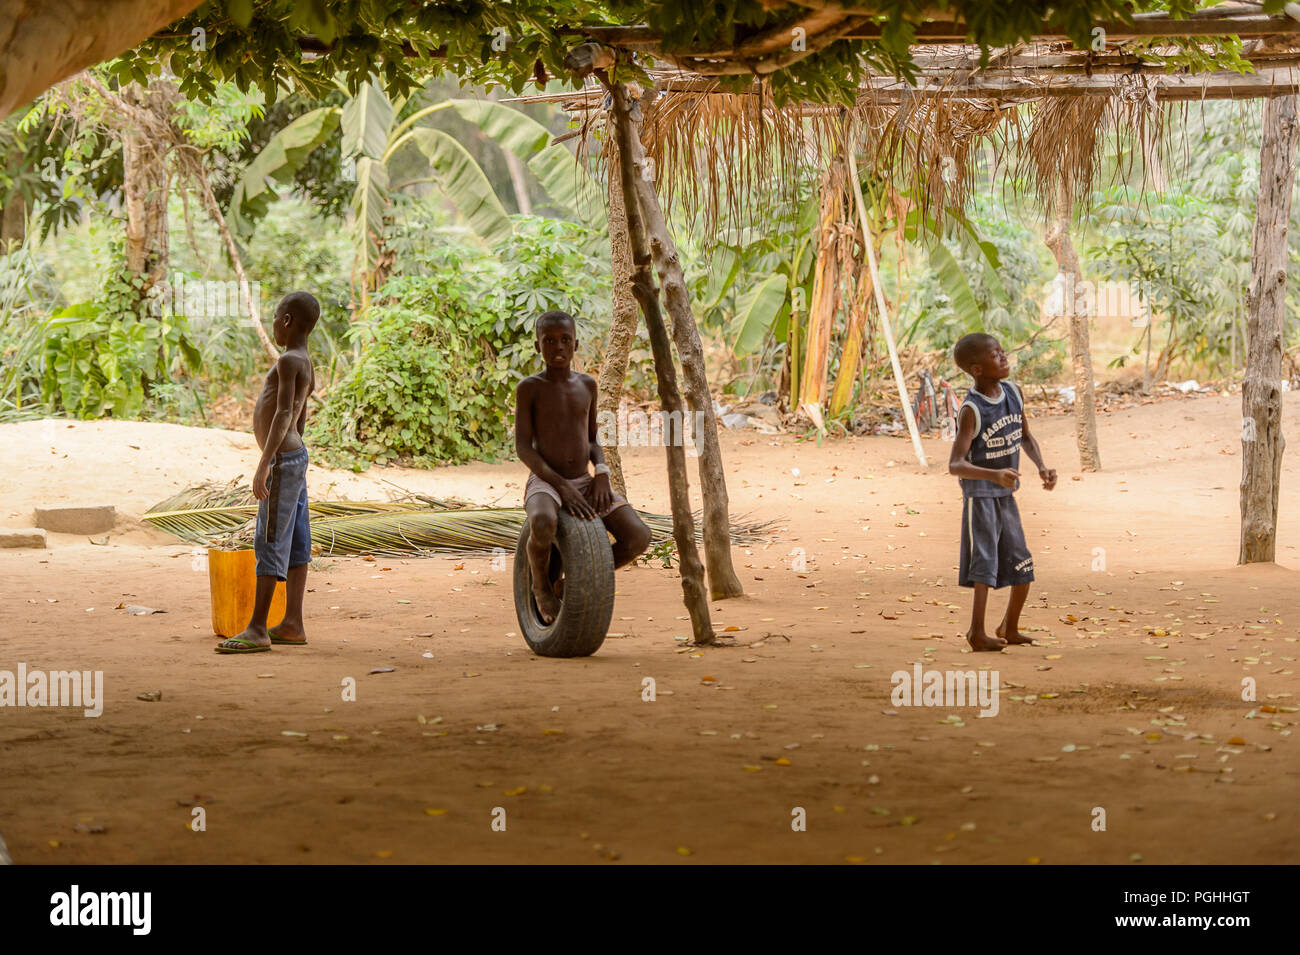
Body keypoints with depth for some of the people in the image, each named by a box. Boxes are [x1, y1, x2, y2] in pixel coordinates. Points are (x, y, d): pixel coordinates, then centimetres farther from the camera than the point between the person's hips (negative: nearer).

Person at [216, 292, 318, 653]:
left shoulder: (289, 361, -15)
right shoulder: (306, 366, 14)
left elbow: (284, 415, -22)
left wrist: (264, 466, -25)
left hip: (283, 460, -10)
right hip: (295, 458, 10)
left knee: (270, 543, -10)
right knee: (295, 544, 9)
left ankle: (257, 629, -12)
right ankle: (293, 625, 12)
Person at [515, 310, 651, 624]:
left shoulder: (587, 385, 9)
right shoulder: (529, 388, -5)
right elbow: (523, 446, -10)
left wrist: (602, 474, -5)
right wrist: (561, 486, -21)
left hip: (584, 483, 5)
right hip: (545, 483, -5)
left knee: (638, 537, -18)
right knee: (543, 526, -41)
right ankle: (540, 582, -6)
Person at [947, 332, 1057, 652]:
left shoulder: (1013, 393, 0)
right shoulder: (971, 411, -20)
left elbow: (1025, 436, 18)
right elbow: (955, 465, -27)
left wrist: (1042, 466, 1)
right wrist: (994, 475, -41)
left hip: (1006, 496, 7)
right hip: (979, 496, -7)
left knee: (1023, 568, 10)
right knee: (985, 564, -14)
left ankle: (1009, 629, 27)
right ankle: (977, 633, -10)